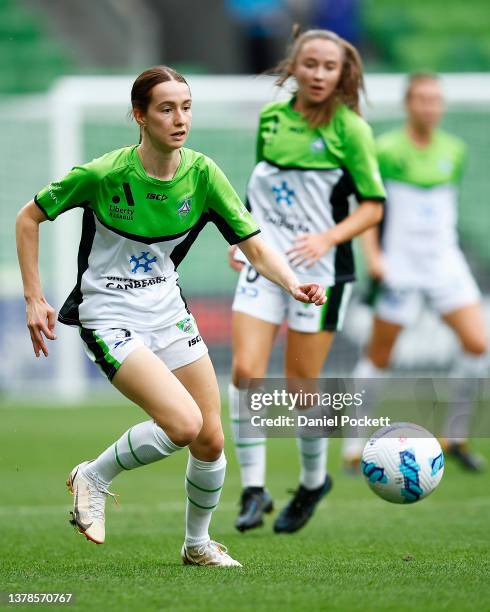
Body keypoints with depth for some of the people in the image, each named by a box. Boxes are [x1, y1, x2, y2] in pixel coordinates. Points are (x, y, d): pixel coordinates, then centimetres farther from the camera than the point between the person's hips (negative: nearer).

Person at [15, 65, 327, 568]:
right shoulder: (105, 174, -19)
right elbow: (28, 218, -6)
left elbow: (254, 246, -5)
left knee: (211, 440, 3)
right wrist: (34, 299, -8)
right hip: (110, 319, -5)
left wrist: (293, 285, -24)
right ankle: (94, 478, 1)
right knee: (184, 423, -23)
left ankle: (197, 544, 28)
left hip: (168, 313, 5)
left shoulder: (201, 173, -7)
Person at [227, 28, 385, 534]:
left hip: (320, 270, -3)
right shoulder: (271, 117, 7)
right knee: (245, 370, -13)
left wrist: (329, 237, -20)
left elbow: (372, 206, -5)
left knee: (300, 387, 1)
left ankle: (313, 481, 27)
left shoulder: (349, 128, -7)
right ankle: (253, 489, -4)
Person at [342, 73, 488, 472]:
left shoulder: (454, 151, 6)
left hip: (446, 263, 4)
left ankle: (456, 436, 5)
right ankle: (355, 442, 17)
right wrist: (373, 255, -14)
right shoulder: (387, 151, -8)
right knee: (379, 356, 3)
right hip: (399, 270, -4)